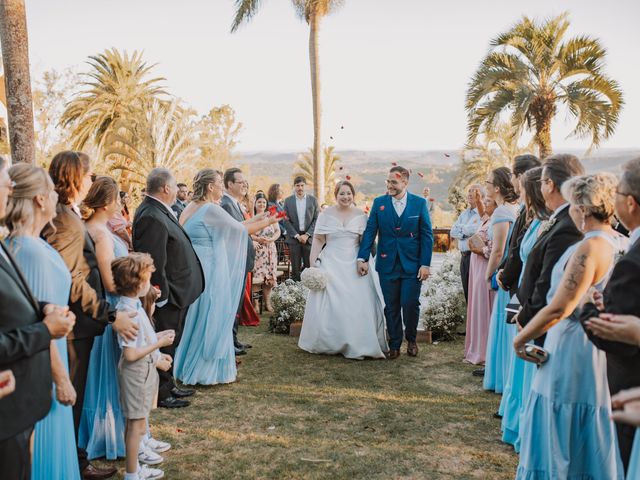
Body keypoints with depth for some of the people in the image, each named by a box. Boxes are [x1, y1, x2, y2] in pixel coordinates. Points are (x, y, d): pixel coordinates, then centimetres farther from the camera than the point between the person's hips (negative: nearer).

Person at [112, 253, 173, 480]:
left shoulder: (133, 305, 4)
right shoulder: (129, 312, -25)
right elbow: (130, 354, -26)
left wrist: (158, 336, 9)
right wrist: (159, 343, -19)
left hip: (145, 370, 9)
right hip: (137, 373, -9)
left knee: (135, 423, 19)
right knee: (137, 425, 2)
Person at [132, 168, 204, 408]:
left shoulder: (159, 211, 8)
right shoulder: (152, 217, -25)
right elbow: (153, 262, -27)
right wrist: (163, 296, -22)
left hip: (176, 291, 10)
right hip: (167, 296, -10)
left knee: (170, 342, 21)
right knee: (164, 344, 4)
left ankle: (168, 385, 35)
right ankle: (160, 394, 17)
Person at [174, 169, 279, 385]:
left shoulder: (190, 208, 11)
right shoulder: (211, 209, -17)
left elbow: (228, 228, 14)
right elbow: (240, 229, -8)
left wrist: (255, 219, 16)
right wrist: (266, 223, 8)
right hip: (209, 272, -9)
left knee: (197, 319, 18)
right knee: (210, 319, 3)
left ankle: (189, 367, 27)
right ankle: (203, 372, 13)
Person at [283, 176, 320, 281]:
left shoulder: (313, 200, 5)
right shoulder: (288, 201, 5)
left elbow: (317, 220, 2)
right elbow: (286, 221, 1)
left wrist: (307, 235, -9)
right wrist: (297, 235, -9)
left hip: (309, 237, 0)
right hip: (294, 238, 0)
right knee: (295, 268, 2)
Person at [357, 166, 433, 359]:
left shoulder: (419, 203, 0)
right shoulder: (379, 203, 3)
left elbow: (427, 235, 0)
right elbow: (369, 232, 0)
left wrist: (425, 264, -6)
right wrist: (362, 258, -10)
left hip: (412, 264, -1)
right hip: (387, 263, 1)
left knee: (410, 304, -3)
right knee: (391, 307, 6)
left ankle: (411, 340, 22)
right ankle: (394, 345, 20)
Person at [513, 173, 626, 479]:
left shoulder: (590, 247, -20)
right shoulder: (623, 244, 4)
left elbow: (558, 309, -23)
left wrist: (520, 339, -12)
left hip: (574, 354, -8)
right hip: (609, 355, 8)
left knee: (561, 441, 6)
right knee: (594, 447, 19)